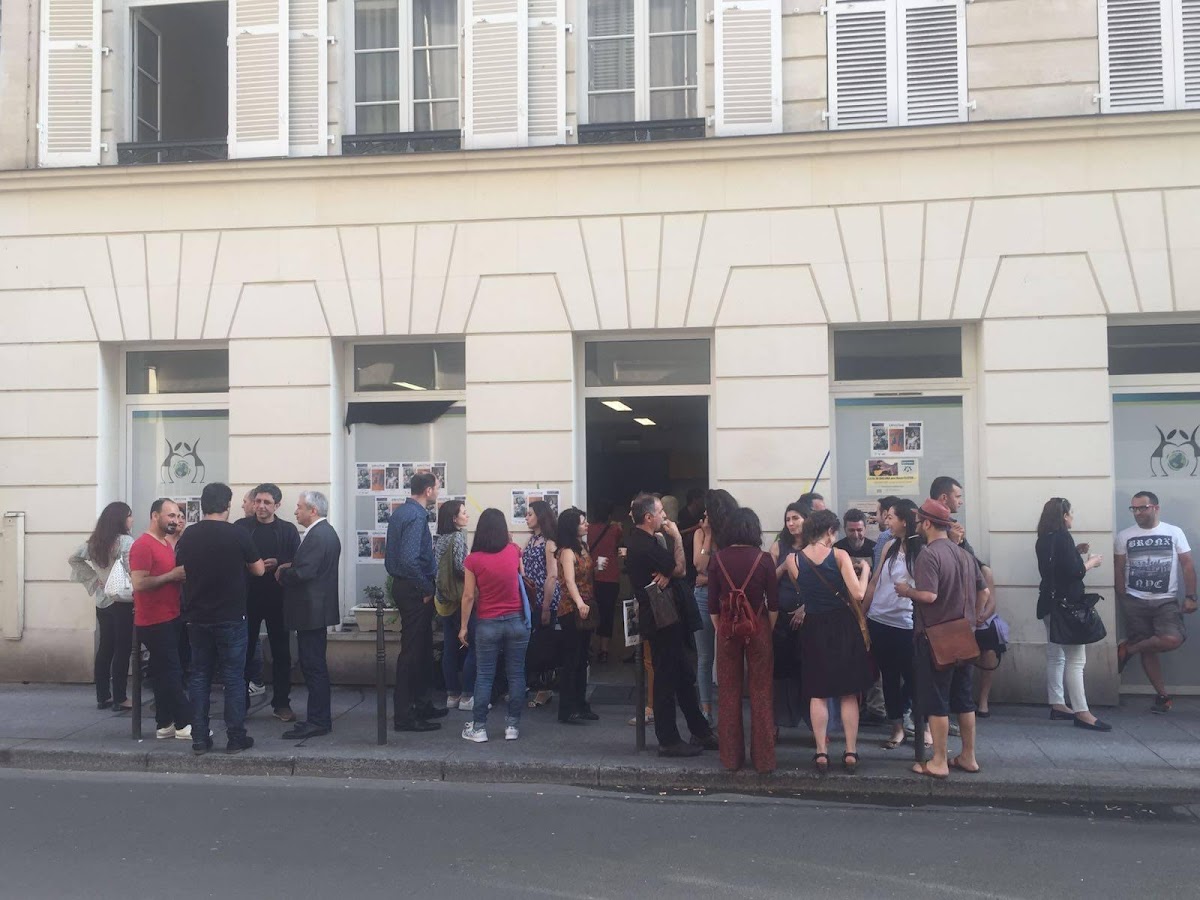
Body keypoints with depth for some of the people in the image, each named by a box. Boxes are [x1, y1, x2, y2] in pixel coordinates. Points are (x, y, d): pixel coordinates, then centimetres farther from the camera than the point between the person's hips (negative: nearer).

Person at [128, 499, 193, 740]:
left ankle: (165, 725, 16)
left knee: (164, 674, 11)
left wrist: (180, 575, 5)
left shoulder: (166, 544, 14)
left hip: (170, 619, 9)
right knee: (171, 673, -5)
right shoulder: (143, 545, -14)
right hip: (154, 622, -9)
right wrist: (172, 575, -20)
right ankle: (185, 724, 1)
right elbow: (139, 584, -23)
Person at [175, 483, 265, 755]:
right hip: (231, 618, -3)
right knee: (233, 678, 4)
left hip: (198, 618, 4)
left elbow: (182, 572, 13)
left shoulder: (188, 535, 0)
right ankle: (236, 738, 7)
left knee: (200, 677, 10)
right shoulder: (237, 533, -11)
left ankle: (199, 740, 12)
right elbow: (259, 570, -1)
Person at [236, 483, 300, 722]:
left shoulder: (288, 530, 3)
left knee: (281, 651, 7)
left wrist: (277, 564, -17)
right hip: (247, 597, 0)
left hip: (277, 599, 0)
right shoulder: (241, 527, 3)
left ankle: (281, 703, 17)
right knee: (244, 650, 7)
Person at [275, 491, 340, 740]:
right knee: (315, 666, 15)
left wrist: (281, 573, -7)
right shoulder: (326, 532, 14)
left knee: (313, 666, -5)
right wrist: (289, 566, 4)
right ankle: (320, 718, 22)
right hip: (318, 609, 11)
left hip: (311, 610, -11)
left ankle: (317, 721, -1)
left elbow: (303, 573, -25)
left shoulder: (317, 536, -19)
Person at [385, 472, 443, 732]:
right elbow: (409, 560, -29)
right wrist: (427, 588, -18)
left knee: (423, 648, 18)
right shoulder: (416, 516, -20)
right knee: (412, 651, -4)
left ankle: (422, 705, 29)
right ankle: (404, 716, 3)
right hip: (414, 591, -10)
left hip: (402, 583, 10)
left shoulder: (400, 511, 11)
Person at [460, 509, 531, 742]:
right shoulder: (513, 552, -2)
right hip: (516, 621, 2)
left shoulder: (473, 559, -11)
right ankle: (512, 726, 12)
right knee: (516, 674, 8)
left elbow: (468, 596, -9)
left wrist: (463, 626, 1)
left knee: (484, 676, 6)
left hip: (487, 624, -2)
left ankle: (479, 728, 11)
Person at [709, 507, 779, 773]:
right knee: (760, 694, 6)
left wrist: (719, 630, 11)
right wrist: (769, 630, 9)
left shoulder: (718, 558, -2)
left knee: (729, 693, 10)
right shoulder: (763, 559, -5)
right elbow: (773, 602, -3)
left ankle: (731, 757, 16)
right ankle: (763, 759, 10)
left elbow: (713, 602, 1)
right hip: (758, 627, -1)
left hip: (727, 629, 1)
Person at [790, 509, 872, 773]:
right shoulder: (840, 555, -11)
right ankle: (850, 753, 11)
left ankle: (821, 753, 9)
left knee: (818, 694, 10)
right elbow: (858, 594, -16)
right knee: (848, 694, 9)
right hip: (842, 626, -2)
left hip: (814, 628, 2)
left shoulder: (793, 560, -2)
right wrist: (864, 570, 2)